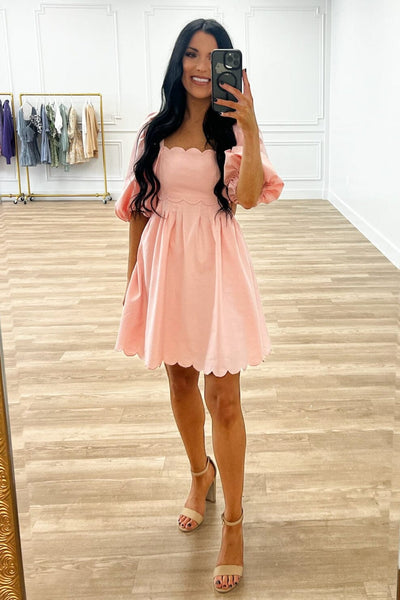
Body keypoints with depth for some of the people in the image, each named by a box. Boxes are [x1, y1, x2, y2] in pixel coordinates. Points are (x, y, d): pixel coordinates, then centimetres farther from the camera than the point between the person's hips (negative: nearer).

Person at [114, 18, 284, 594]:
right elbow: (137, 206, 9)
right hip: (164, 265, 4)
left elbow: (248, 196, -19)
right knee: (180, 381, 18)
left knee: (223, 399, 0)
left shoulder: (233, 129, -3)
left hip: (215, 267, -3)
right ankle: (201, 473, 45)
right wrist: (134, 276, 9)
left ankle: (233, 524, 15)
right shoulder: (154, 130, 6)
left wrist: (249, 129, -28)